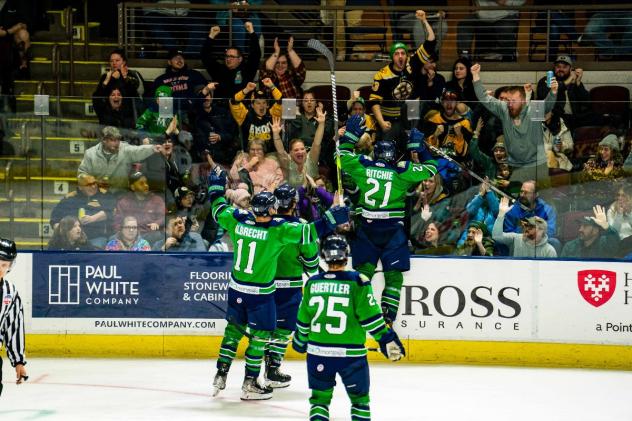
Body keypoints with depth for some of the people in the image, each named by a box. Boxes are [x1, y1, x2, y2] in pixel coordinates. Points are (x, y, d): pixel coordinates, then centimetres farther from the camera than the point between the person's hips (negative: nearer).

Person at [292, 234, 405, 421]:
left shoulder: (313, 283, 2)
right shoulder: (357, 282, -10)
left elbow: (303, 319, 11)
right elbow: (369, 316, -11)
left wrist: (300, 341, 28)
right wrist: (387, 339, -2)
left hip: (318, 351, 3)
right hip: (351, 354, -3)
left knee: (320, 396, 13)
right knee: (359, 397, 11)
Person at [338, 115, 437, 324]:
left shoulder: (361, 166, 0)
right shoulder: (402, 170, -6)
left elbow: (342, 156, 18)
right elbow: (430, 168, 6)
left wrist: (350, 134, 25)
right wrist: (418, 147, 13)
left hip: (365, 228, 3)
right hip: (393, 231, -3)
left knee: (364, 270, 11)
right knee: (394, 275, 4)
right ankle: (387, 319, -1)